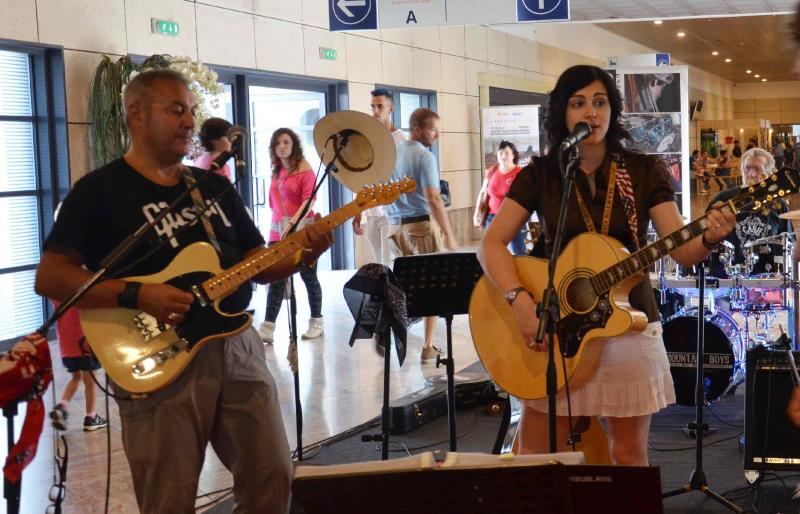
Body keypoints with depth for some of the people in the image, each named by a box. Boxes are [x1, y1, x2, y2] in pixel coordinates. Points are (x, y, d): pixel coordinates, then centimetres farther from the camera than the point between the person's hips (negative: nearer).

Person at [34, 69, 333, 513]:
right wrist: (136, 296, -22)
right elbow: (49, 277, -11)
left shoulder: (216, 186, 14)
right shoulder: (100, 189, -4)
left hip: (237, 346, 5)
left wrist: (301, 255, -7)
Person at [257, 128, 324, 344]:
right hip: (278, 231, 6)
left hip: (302, 230, -5)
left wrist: (293, 222, -25)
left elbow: (309, 200, -15)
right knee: (275, 279, -1)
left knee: (308, 276, 4)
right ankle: (267, 328, -4)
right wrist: (277, 226, 12)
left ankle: (316, 322, 17)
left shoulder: (304, 169, -5)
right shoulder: (276, 172, 14)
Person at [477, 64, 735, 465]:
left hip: (628, 323, 0)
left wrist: (710, 239, -29)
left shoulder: (645, 172, 0)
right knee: (535, 459, 2)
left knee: (629, 455, 7)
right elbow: (492, 244, -6)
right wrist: (519, 299, -21)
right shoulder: (540, 175, 1)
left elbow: (681, 250, -6)